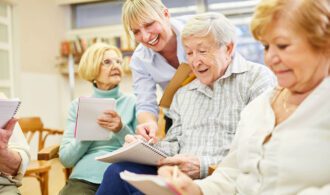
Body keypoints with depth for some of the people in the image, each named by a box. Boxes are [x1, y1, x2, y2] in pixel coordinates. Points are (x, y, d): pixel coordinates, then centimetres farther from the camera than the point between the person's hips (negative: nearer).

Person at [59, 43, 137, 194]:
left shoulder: (133, 103, 8)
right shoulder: (78, 105, 12)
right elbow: (65, 158, 7)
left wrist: (121, 130, -13)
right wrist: (88, 131, -8)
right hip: (84, 179, 0)